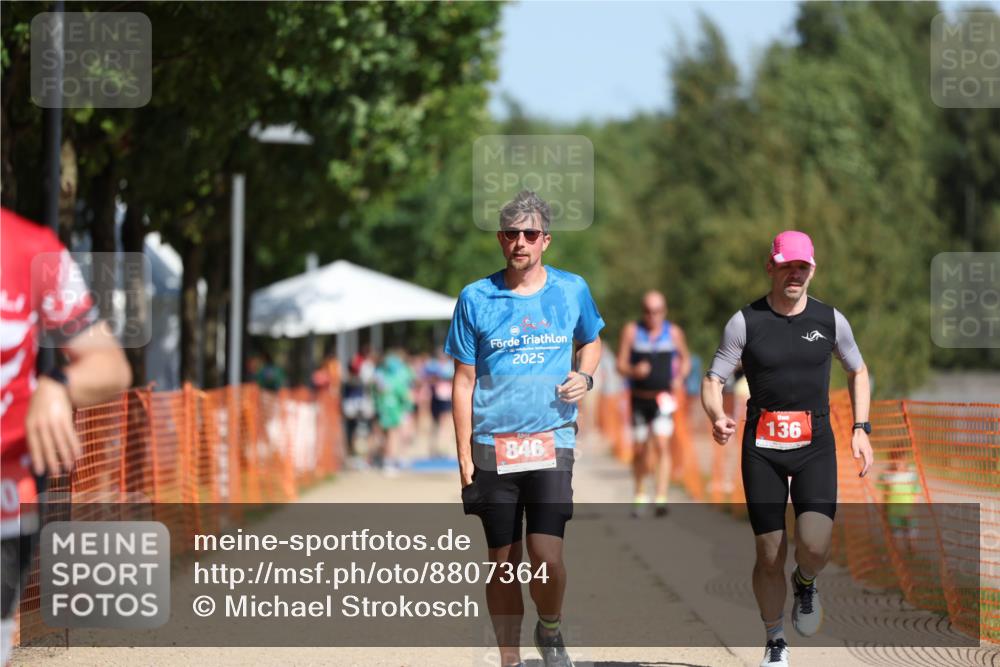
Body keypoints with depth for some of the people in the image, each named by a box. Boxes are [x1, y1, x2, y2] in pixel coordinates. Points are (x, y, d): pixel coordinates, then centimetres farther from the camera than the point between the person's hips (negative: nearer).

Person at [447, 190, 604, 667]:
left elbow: (591, 341, 23)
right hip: (492, 447, 0)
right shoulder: (476, 299, 0)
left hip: (551, 443, 0)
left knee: (546, 556, -13)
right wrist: (464, 455, 0)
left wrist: (585, 376, 0)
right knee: (503, 561, 5)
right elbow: (464, 381, 4)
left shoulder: (572, 290, 4)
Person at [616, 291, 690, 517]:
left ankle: (661, 499, -22)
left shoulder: (674, 333, 1)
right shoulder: (631, 331, -2)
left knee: (662, 446, -17)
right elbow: (621, 364, -2)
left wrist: (680, 378, -4)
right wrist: (634, 371, -23)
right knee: (639, 451, 9)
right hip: (639, 398, 1)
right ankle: (639, 494, 33)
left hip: (664, 399, -1)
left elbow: (685, 359, 15)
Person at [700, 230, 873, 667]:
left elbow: (857, 372, 18)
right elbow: (712, 382, 0)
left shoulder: (830, 320, 3)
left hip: (816, 446, 0)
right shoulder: (745, 322, -2)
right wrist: (717, 417, -22)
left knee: (814, 546, -19)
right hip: (762, 447, 0)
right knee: (769, 555, 0)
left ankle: (805, 583, 18)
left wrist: (861, 428, 6)